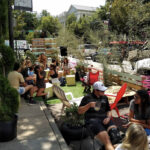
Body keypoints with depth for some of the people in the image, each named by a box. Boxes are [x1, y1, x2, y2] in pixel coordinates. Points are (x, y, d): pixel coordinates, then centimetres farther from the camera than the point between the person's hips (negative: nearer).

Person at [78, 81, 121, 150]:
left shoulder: (104, 97, 22)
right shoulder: (87, 98, 9)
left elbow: (108, 110, 26)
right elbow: (79, 111, 7)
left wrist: (108, 117, 4)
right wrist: (89, 105, -9)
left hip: (104, 119, 5)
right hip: (92, 119, -5)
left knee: (116, 135, -28)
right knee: (106, 140, -29)